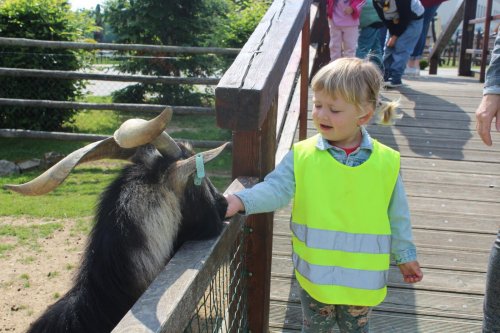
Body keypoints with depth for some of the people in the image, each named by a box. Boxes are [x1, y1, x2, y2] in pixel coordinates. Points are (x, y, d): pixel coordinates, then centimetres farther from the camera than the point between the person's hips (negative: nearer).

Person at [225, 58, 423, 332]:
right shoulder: (302, 155, -11)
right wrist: (242, 200, -36)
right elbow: (276, 189, -17)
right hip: (315, 272, 0)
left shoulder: (386, 162, -9)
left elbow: (396, 216, 0)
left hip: (362, 275, 1)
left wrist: (405, 255, 10)